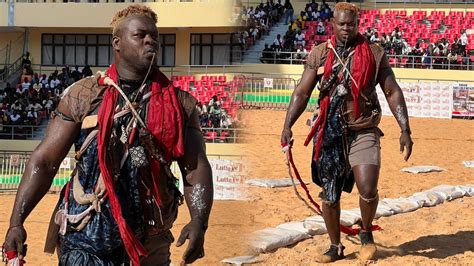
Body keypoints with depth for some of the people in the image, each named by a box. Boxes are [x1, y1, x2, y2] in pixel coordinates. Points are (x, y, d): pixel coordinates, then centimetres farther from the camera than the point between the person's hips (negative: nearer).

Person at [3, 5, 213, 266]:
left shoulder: (179, 103, 5)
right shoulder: (83, 95, 1)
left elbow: (196, 167, 2)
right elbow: (44, 160, 0)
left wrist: (199, 222, -14)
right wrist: (16, 222, -10)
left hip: (151, 244, 2)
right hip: (84, 237, -2)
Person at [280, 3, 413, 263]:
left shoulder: (374, 53, 1)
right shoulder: (318, 54, 5)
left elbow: (393, 92, 2)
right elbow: (302, 92, 3)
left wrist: (405, 130, -5)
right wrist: (287, 126, -9)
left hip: (363, 132, -2)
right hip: (329, 134, 2)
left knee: (367, 188, -19)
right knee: (329, 195, 7)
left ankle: (366, 233, 10)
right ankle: (335, 247, 26)